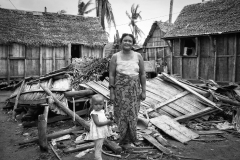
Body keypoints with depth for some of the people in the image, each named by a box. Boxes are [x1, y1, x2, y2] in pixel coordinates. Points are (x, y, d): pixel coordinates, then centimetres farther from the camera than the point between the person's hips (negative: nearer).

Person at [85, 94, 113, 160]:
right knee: (98, 148, -9)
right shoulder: (94, 113, -19)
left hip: (102, 133, 9)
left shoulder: (102, 111, 8)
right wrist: (107, 122, -23)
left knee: (98, 148, 21)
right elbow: (97, 123, -26)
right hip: (97, 134, -9)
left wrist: (109, 121, -1)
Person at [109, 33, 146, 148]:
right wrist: (111, 92, -6)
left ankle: (127, 139, 27)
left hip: (134, 89, 2)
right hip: (120, 89, -1)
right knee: (122, 114, 3)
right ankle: (125, 139, 23)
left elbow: (142, 74, 3)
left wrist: (143, 91, 0)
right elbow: (111, 75, -2)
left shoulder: (138, 56, 1)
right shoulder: (115, 57, -2)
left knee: (132, 114, 6)